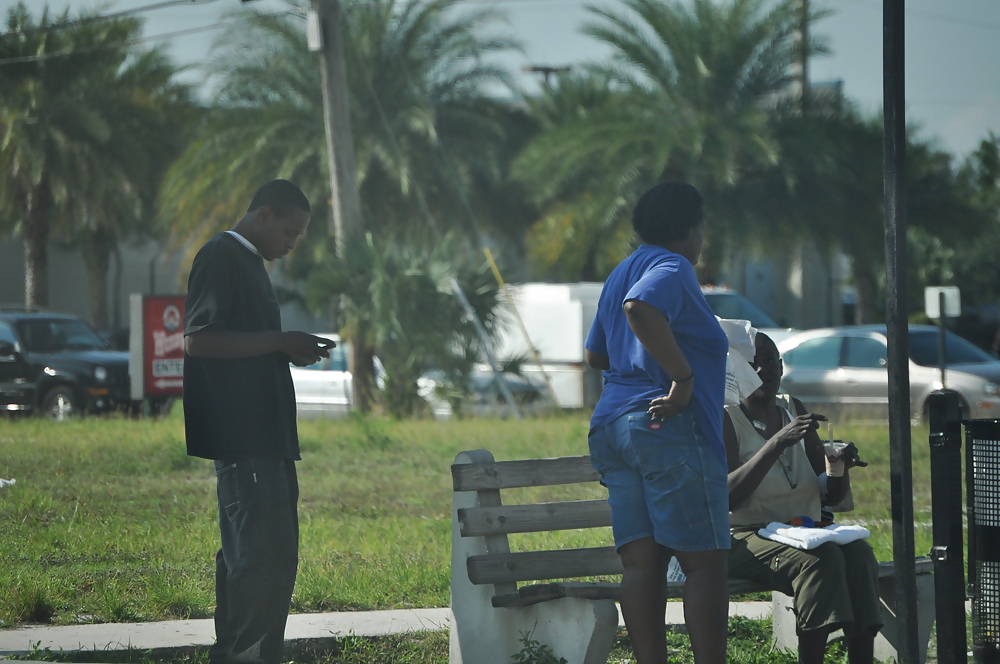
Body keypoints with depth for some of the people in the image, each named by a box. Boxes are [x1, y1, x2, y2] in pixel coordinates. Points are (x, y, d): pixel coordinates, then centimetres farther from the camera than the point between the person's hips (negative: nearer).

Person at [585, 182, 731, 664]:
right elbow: (640, 309, -29)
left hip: (612, 425, 9)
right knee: (705, 562, -6)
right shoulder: (672, 269, -7)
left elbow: (596, 353, 30)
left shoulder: (621, 274, 21)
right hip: (671, 429, -9)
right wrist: (683, 376, -24)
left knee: (641, 561, 3)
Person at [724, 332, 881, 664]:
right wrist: (777, 444, -25)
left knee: (859, 552, -27)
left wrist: (840, 467, -6)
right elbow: (726, 498, -19)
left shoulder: (793, 410, 16)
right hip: (748, 540, -6)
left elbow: (830, 496, 18)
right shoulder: (726, 420, -2)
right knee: (821, 558, -34)